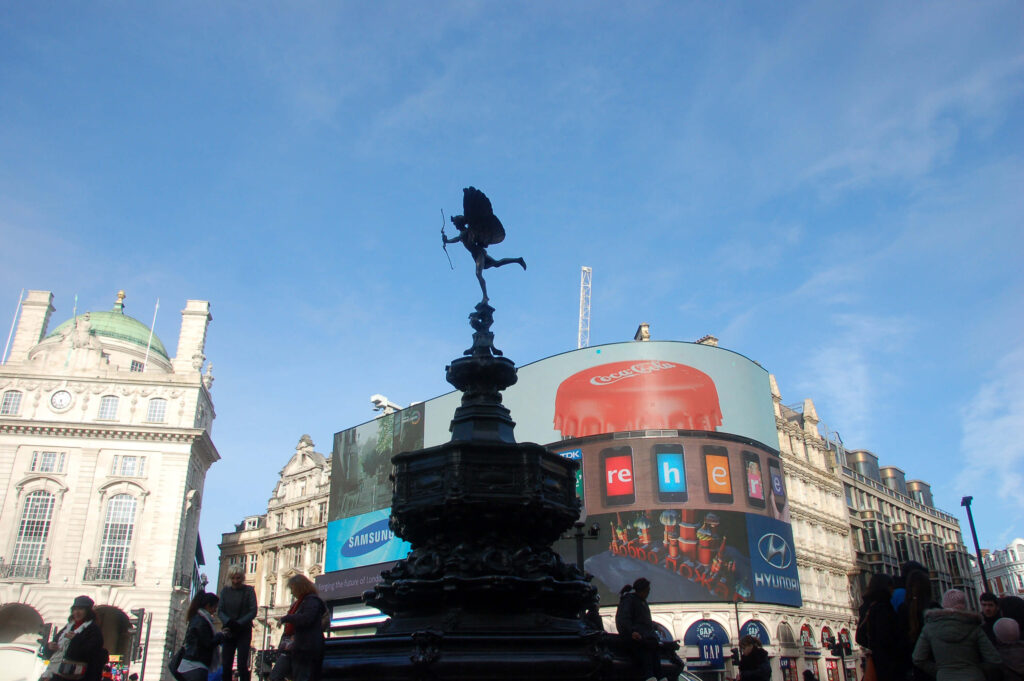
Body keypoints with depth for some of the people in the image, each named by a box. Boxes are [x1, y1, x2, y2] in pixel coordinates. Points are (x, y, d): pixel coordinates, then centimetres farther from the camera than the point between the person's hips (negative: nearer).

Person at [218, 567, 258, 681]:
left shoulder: (249, 590, 0)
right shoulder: (225, 591, 8)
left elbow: (253, 611, -6)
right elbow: (220, 611, 2)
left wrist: (239, 623, -18)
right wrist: (228, 622, -18)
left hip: (244, 632, -3)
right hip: (228, 632, 3)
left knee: (242, 665, -9)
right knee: (226, 665, -2)